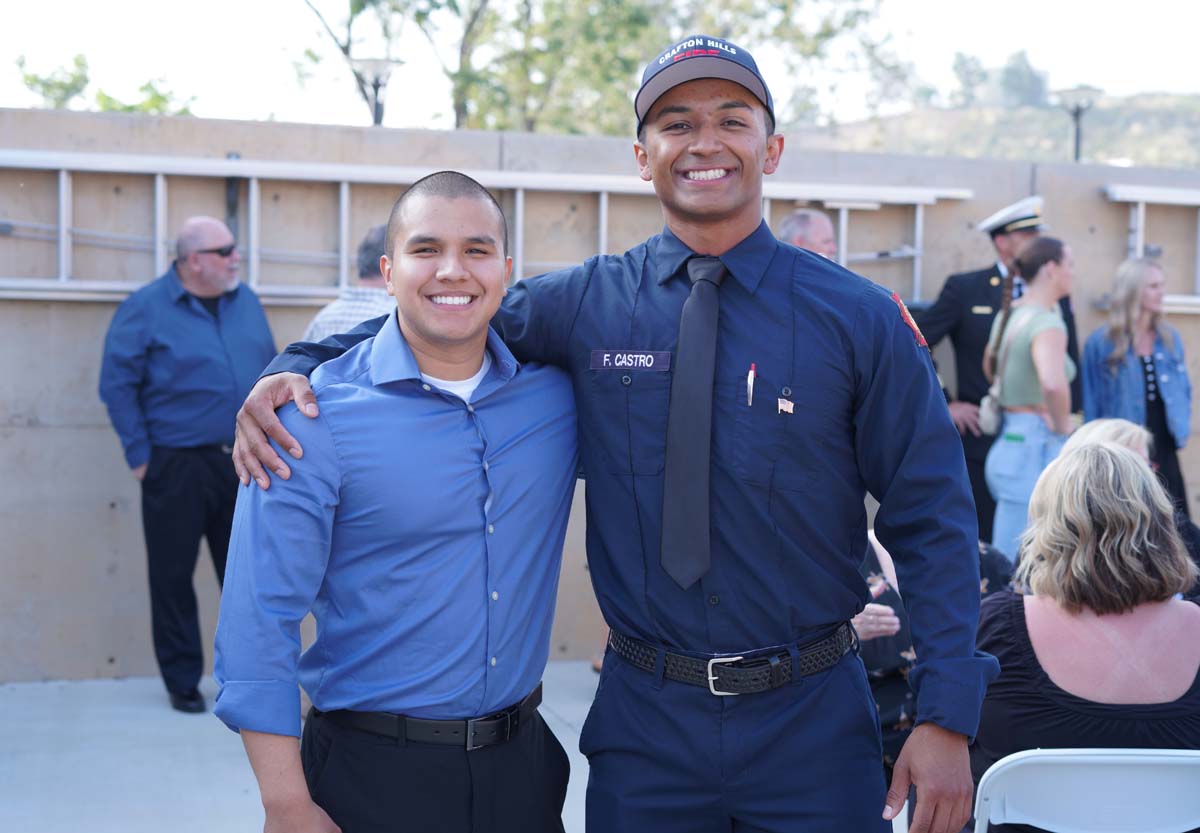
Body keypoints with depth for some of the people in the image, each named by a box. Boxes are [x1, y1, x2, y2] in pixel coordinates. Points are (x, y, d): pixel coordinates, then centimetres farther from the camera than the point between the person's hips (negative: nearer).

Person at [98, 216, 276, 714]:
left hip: (245, 463, 4)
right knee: (174, 577, 4)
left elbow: (270, 371, 15)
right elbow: (117, 383, -7)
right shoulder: (146, 308, -7)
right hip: (178, 467, -4)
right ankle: (182, 682, 17)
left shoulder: (245, 302, 8)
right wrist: (139, 455, -9)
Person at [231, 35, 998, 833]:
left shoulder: (861, 318, -4)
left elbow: (933, 524, -4)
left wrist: (945, 716, -9)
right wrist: (291, 372, -6)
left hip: (813, 727, -1)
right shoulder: (585, 305, -1)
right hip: (645, 719, 1)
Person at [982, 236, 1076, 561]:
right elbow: (1053, 383, -34)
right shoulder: (1046, 323, -16)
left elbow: (989, 367, 31)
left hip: (1007, 444, 9)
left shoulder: (1009, 314, 12)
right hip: (1036, 448, -9)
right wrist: (1062, 426, -17)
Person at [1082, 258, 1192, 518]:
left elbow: (1183, 388, 18)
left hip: (1164, 453, 4)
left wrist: (1183, 424, 3)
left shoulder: (1170, 338, 8)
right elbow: (1092, 404, -1)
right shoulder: (1101, 343, -5)